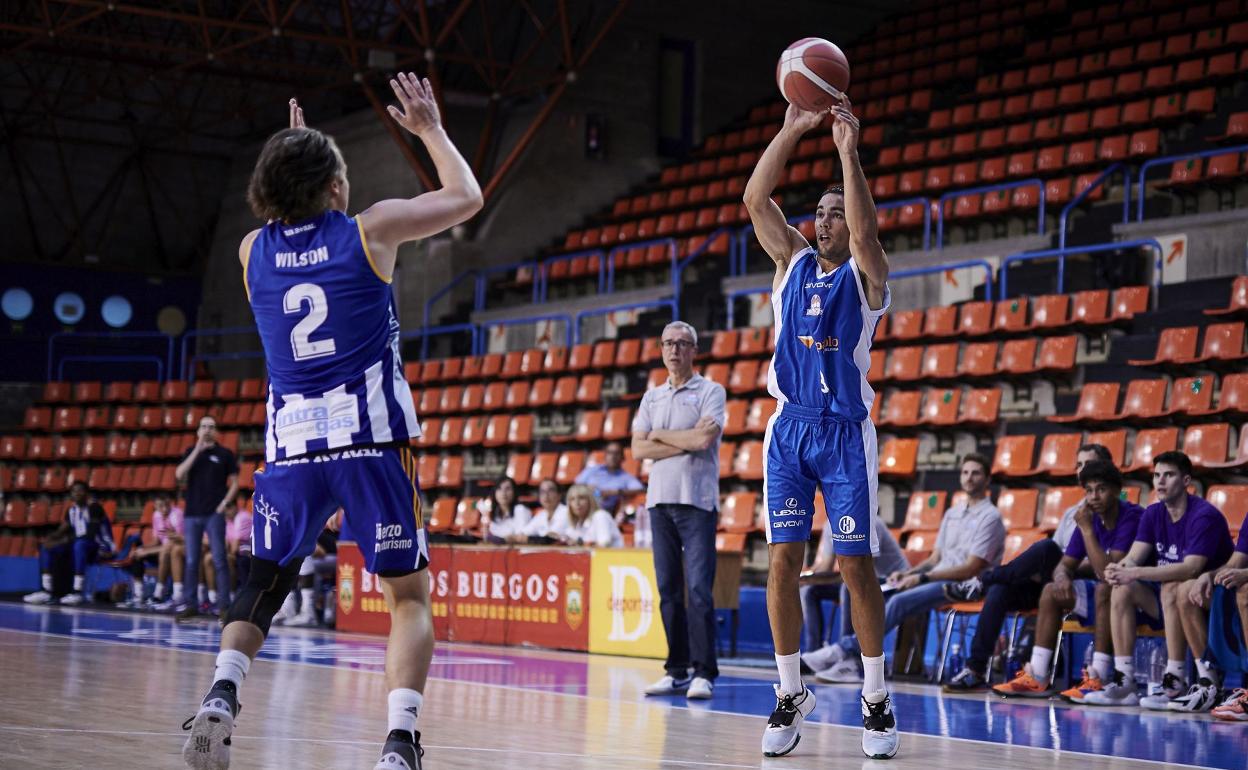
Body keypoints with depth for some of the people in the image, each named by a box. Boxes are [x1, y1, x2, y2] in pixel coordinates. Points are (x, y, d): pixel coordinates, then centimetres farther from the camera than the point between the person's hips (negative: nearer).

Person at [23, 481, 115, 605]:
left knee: (79, 544, -40)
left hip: (101, 546, -8)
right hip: (78, 545, 8)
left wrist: (65, 541, -29)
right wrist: (51, 538, -14)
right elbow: (62, 530, 10)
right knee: (47, 547, -3)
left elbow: (91, 534, -25)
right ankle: (46, 591, -12)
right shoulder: (71, 510, 9)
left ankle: (79, 592, -41)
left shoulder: (94, 507, -16)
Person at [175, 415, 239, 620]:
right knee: (191, 561, 5)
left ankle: (223, 603, -4)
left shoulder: (224, 454, 4)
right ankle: (191, 603, 10)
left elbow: (234, 483, 5)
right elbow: (180, 475, -4)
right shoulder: (191, 452, 12)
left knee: (220, 559, -6)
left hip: (214, 514, -3)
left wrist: (225, 502, -10)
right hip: (192, 513, 3)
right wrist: (197, 450, -10)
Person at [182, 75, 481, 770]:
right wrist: (430, 130, 24)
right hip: (372, 434, -3)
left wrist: (293, 157, 40)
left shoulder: (252, 251, 9)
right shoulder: (369, 231, -1)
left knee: (263, 586, 20)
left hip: (292, 442, 3)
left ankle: (222, 695, -5)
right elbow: (467, 198, 12)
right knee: (410, 595, 4)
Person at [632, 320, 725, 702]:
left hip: (697, 502, -5)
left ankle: (704, 673, -10)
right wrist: (686, 441, -6)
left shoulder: (710, 392, 1)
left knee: (699, 590, -10)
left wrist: (660, 434, -1)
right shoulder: (652, 397, 16)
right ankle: (677, 670, 9)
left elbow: (704, 440, -15)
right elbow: (639, 449, 5)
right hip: (660, 500, 5)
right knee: (668, 590, 5)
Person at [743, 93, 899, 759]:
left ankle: (876, 700, 8)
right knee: (783, 561, -1)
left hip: (844, 430, -3)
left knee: (856, 565, -2)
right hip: (789, 428, 3)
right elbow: (755, 198, 1)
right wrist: (793, 130, -8)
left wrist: (848, 152, -24)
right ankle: (790, 695, 9)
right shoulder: (793, 261, 12)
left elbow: (866, 231, -21)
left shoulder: (865, 274, 2)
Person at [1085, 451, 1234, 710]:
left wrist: (1135, 573, -39)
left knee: (1172, 588, -35)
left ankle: (1174, 683, -34)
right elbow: (1134, 557, -5)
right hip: (1167, 600, 8)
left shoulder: (1204, 516, -19)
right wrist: (1121, 569, -31)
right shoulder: (1153, 514, 4)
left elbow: (1190, 568, -32)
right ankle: (1124, 683, -16)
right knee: (1123, 590, -12)